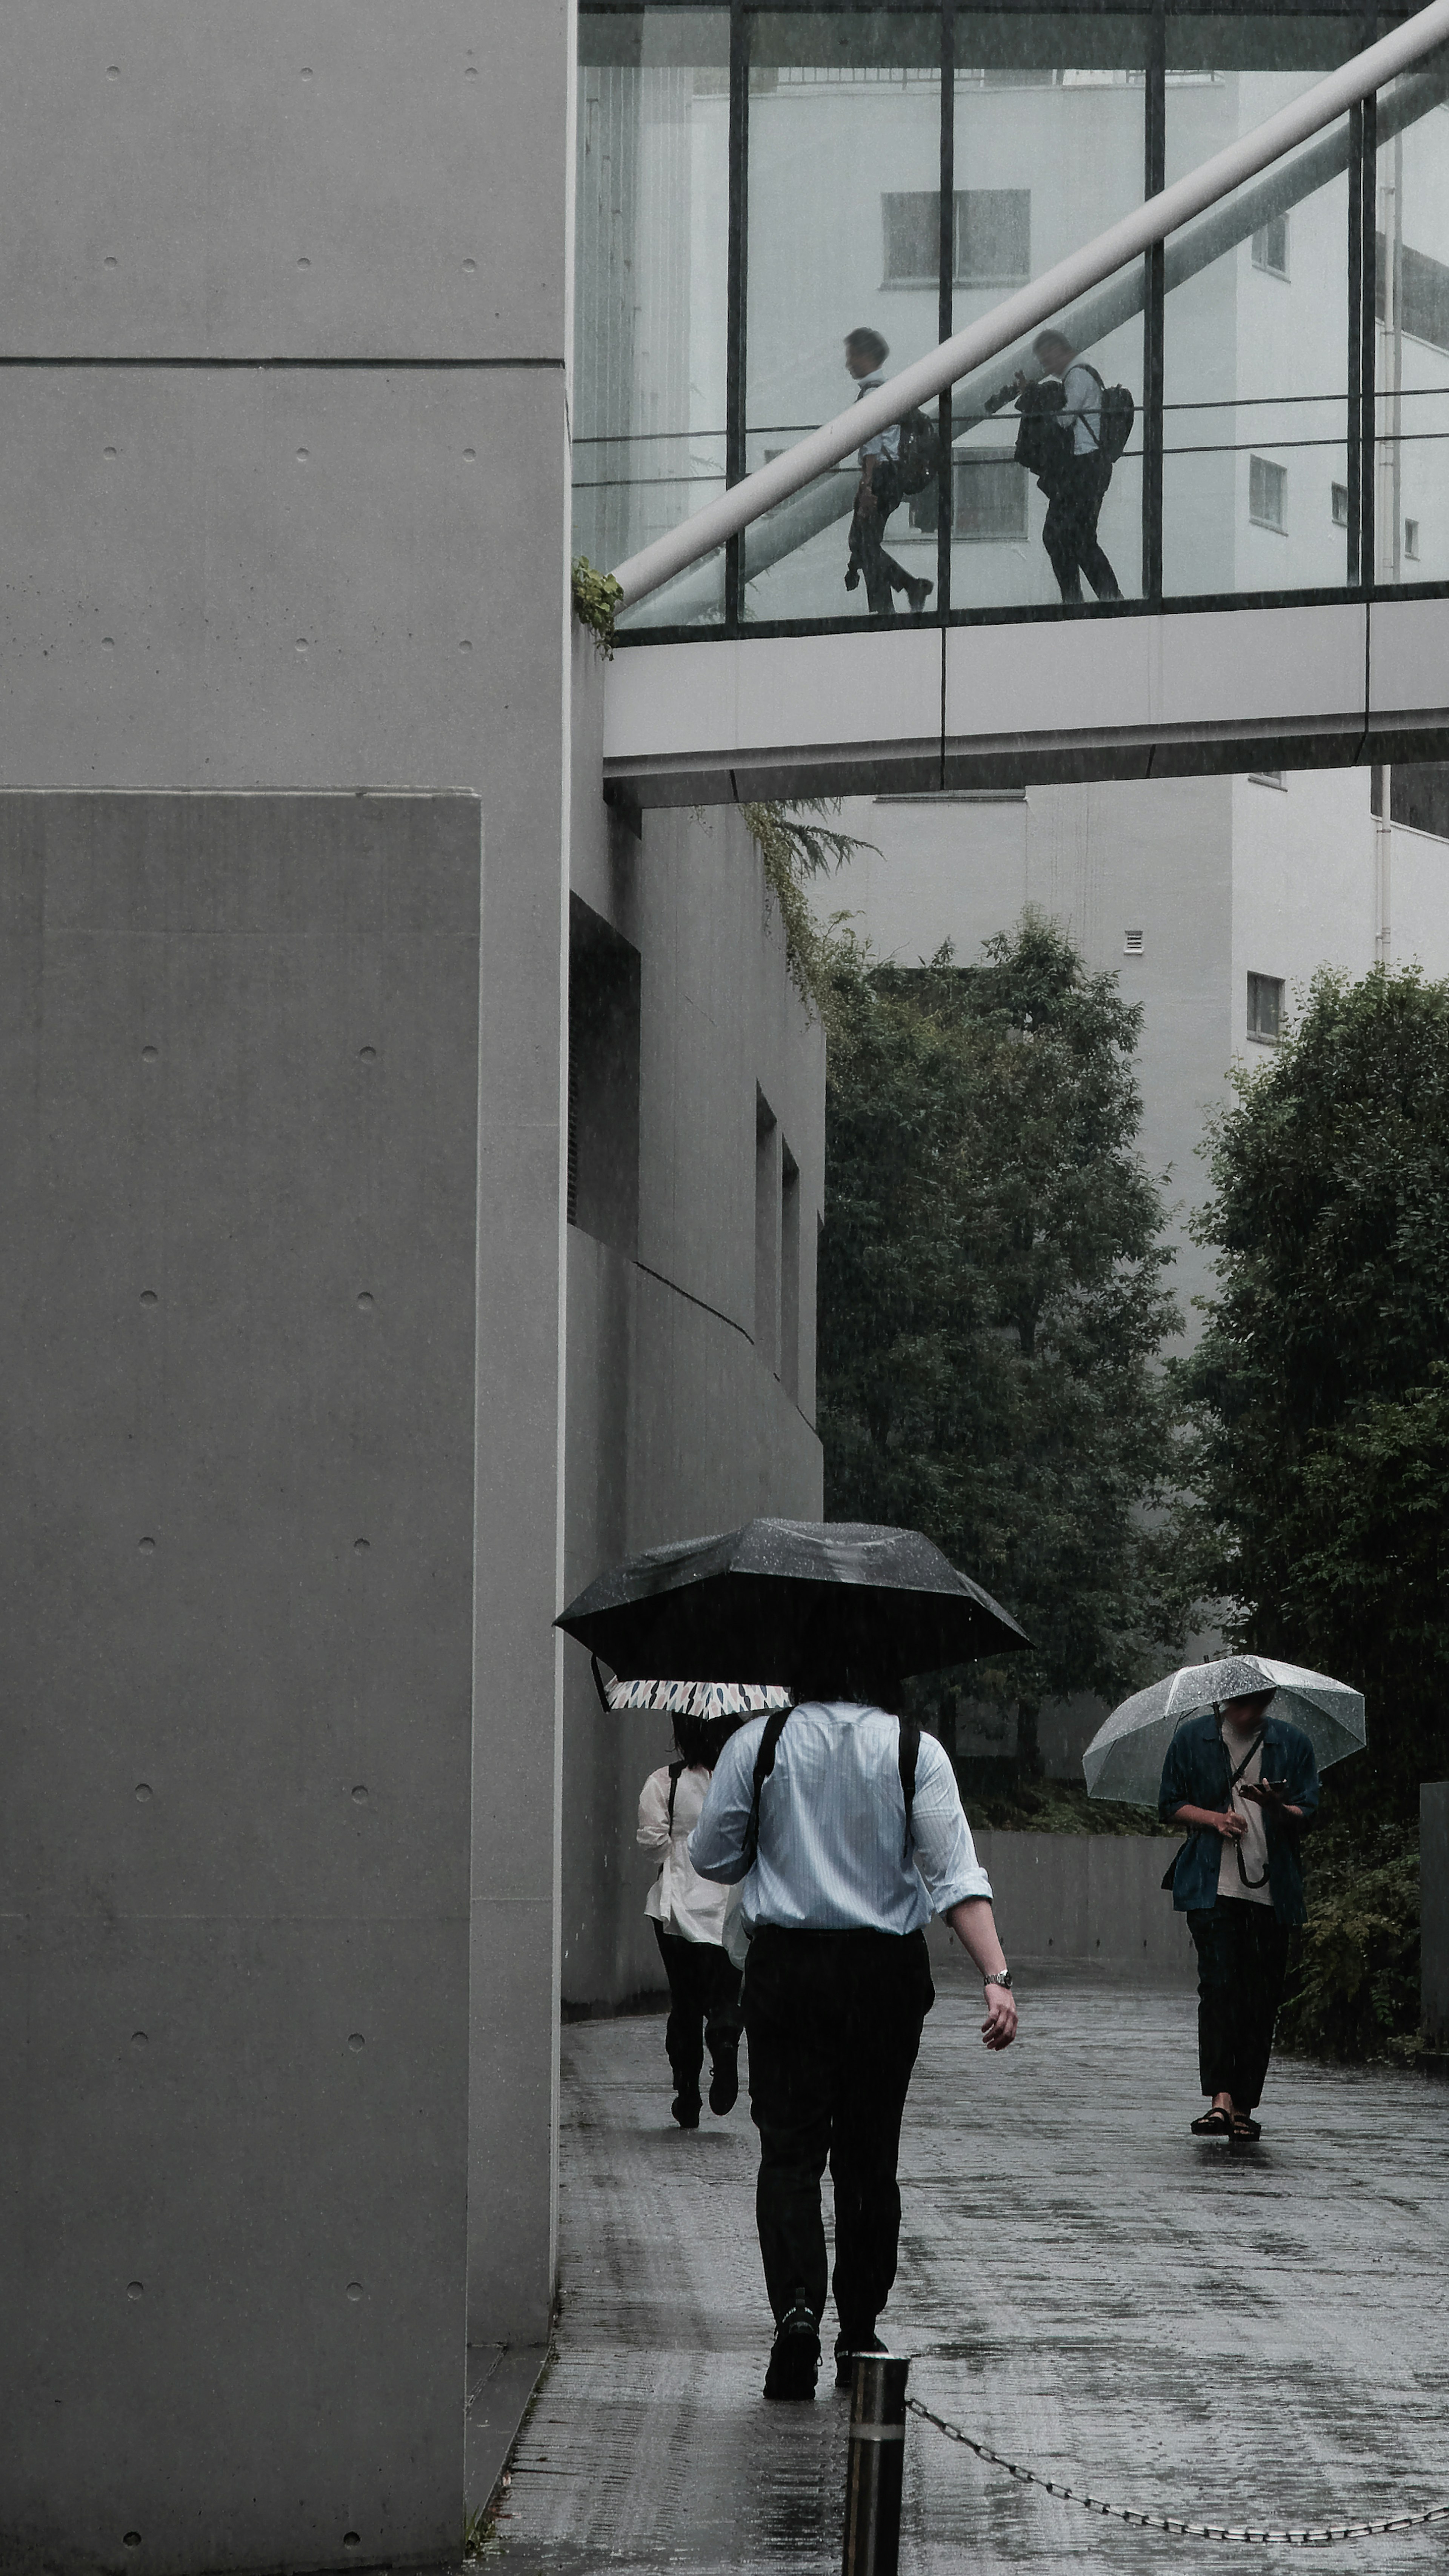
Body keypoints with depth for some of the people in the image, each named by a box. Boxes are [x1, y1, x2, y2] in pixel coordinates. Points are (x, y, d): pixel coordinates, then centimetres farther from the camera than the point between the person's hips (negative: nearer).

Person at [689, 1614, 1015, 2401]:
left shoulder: (758, 1744, -2)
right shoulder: (914, 1751, -3)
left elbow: (711, 1856, 5)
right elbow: (957, 1875, -11)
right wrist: (998, 1976, -15)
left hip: (785, 1966, -1)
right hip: (887, 1970, 1)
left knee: (789, 2148, 0)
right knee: (869, 2154, 13)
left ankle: (797, 2302, -23)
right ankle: (859, 2332, 18)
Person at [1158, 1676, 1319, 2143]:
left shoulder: (1292, 1744, 8)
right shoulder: (1193, 1739, 7)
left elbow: (1308, 1815, 6)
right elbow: (1170, 1805, 11)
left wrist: (1277, 1807, -17)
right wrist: (1214, 1817, -8)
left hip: (1273, 1890, 2)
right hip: (1212, 1888, -2)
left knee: (1263, 1997, 0)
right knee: (1218, 1985, -17)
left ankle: (1245, 2108, 8)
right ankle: (1221, 2099, -24)